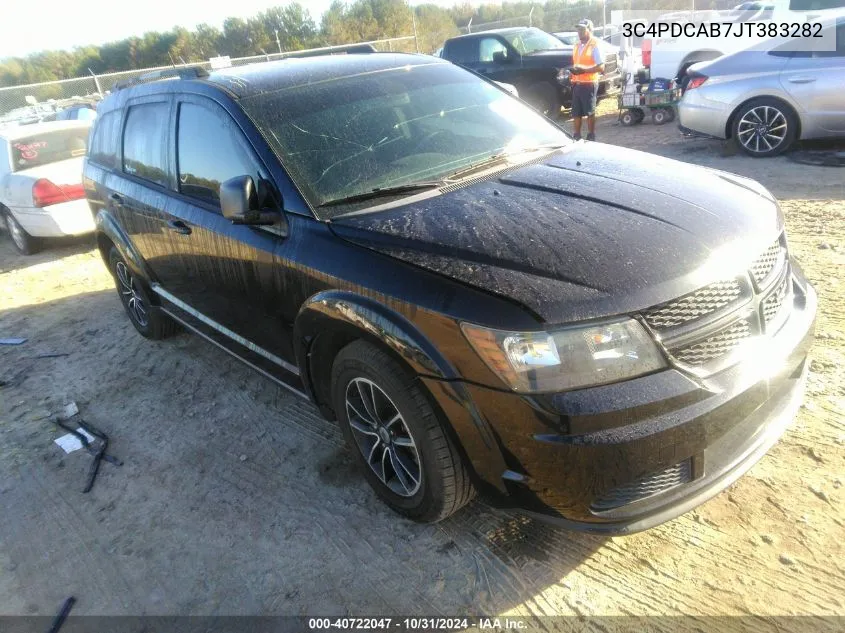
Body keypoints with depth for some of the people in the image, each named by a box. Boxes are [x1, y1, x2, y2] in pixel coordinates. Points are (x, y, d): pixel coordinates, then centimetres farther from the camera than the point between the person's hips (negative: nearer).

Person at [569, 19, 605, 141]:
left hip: (589, 83, -7)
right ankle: (577, 136, 17)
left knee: (590, 112, 0)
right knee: (576, 112, 8)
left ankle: (591, 136, 7)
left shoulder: (594, 46, -7)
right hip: (576, 83, 7)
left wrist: (583, 69, -22)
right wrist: (573, 69, 4)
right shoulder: (577, 45, 16)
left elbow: (601, 67, -14)